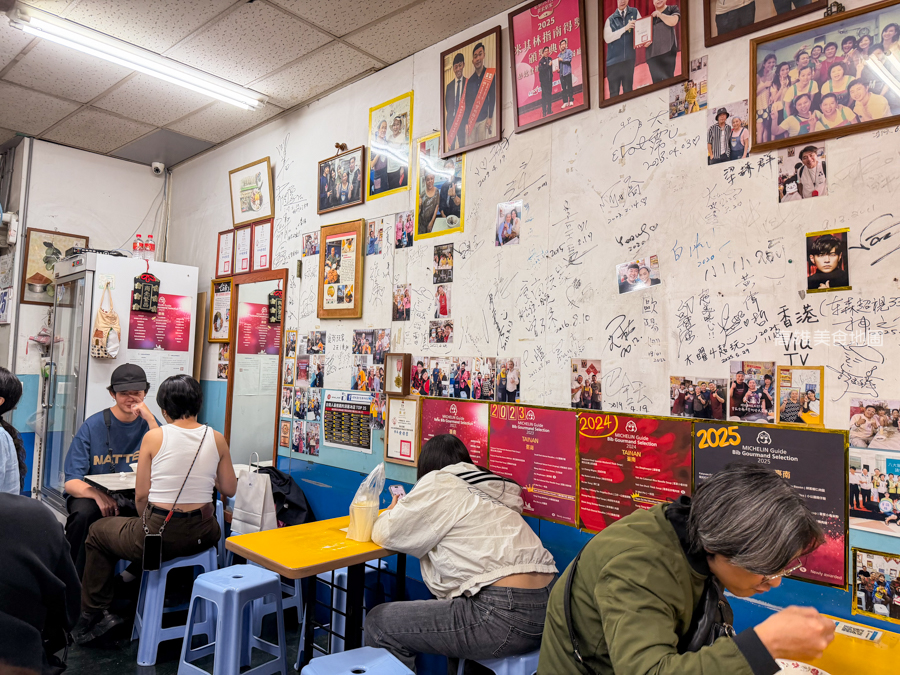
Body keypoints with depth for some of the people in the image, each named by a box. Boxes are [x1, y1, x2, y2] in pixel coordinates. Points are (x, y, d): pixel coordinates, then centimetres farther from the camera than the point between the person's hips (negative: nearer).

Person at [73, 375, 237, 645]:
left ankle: (91, 615, 35)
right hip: (202, 536, 3)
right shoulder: (217, 439, -2)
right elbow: (230, 490, 6)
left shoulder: (153, 437, -8)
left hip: (158, 535, -2)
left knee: (98, 531, 27)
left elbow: (141, 495, -3)